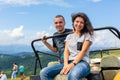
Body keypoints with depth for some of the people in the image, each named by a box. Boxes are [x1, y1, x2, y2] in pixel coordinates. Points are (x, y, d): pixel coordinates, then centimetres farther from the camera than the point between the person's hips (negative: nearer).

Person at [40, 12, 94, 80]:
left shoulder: (87, 35, 9)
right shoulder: (69, 36, 23)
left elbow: (83, 51, -5)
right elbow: (66, 51, 10)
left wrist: (73, 64, -19)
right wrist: (66, 64, -11)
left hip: (82, 62, -5)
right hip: (69, 63, 5)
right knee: (44, 73, -18)